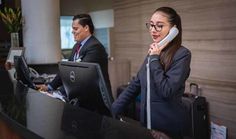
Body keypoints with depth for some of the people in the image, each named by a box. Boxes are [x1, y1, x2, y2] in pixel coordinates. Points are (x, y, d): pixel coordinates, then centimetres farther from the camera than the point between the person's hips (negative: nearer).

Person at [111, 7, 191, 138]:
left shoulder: (182, 54, -16)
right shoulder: (153, 51, 7)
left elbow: (166, 92, -23)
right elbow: (135, 84, 7)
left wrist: (154, 59, -17)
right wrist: (114, 110, 1)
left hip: (169, 125, -7)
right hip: (147, 121, 7)